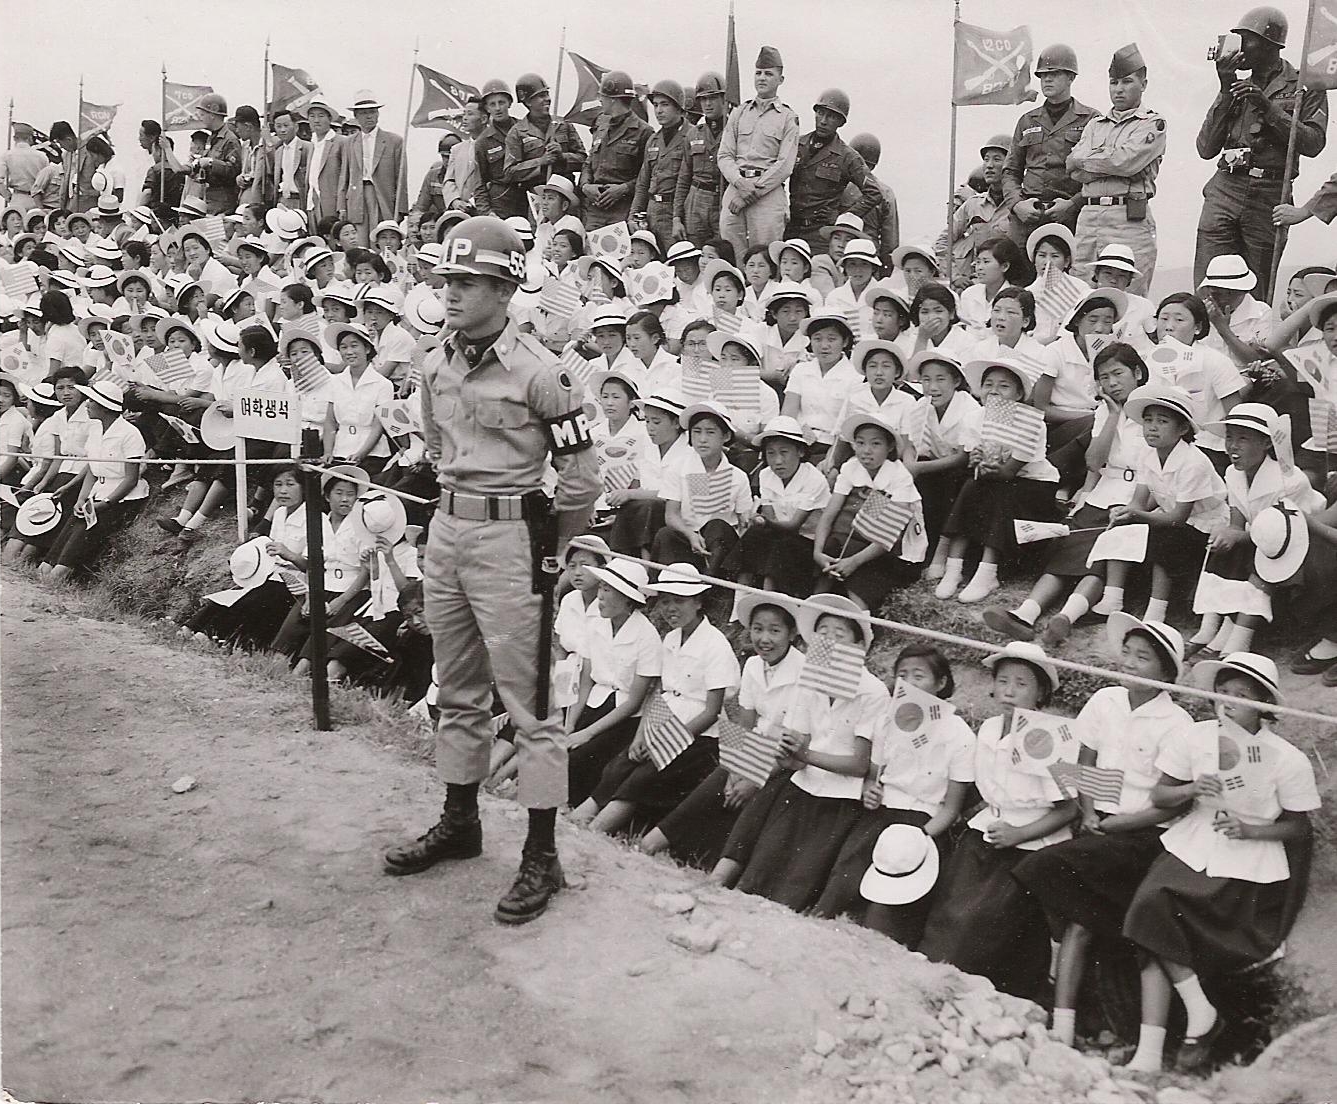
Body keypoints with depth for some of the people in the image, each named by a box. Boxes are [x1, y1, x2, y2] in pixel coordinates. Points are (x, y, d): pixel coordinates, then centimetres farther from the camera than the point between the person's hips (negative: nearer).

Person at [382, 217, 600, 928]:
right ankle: (459, 822, 33)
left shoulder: (538, 374, -14)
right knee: (457, 689, 18)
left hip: (509, 535, -8)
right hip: (446, 528, 8)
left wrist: (550, 548, -3)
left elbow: (581, 476, -10)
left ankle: (542, 855, 5)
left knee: (528, 697, -3)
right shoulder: (436, 367, 7)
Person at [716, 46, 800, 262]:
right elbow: (724, 155, 10)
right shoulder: (739, 113, 18)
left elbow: (785, 165, -3)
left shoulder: (788, 118, 7)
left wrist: (750, 193, -10)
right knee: (730, 258, -3)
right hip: (735, 186, 3)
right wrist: (740, 183, -10)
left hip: (768, 191, -3)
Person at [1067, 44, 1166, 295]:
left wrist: (1083, 160, 0)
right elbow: (1075, 170, 6)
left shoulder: (1153, 124, 5)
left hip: (1130, 219, -5)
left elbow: (1127, 160, -12)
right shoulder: (1095, 123, 21)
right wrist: (1111, 163, -7)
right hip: (1088, 215, 5)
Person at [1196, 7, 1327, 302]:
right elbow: (1206, 149, 8)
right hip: (1224, 190, 3)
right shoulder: (1238, 85, 19)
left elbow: (1313, 143, -7)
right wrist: (1226, 91, 2)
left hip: (1269, 196, -2)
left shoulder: (1306, 85, 9)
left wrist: (1269, 109, -14)